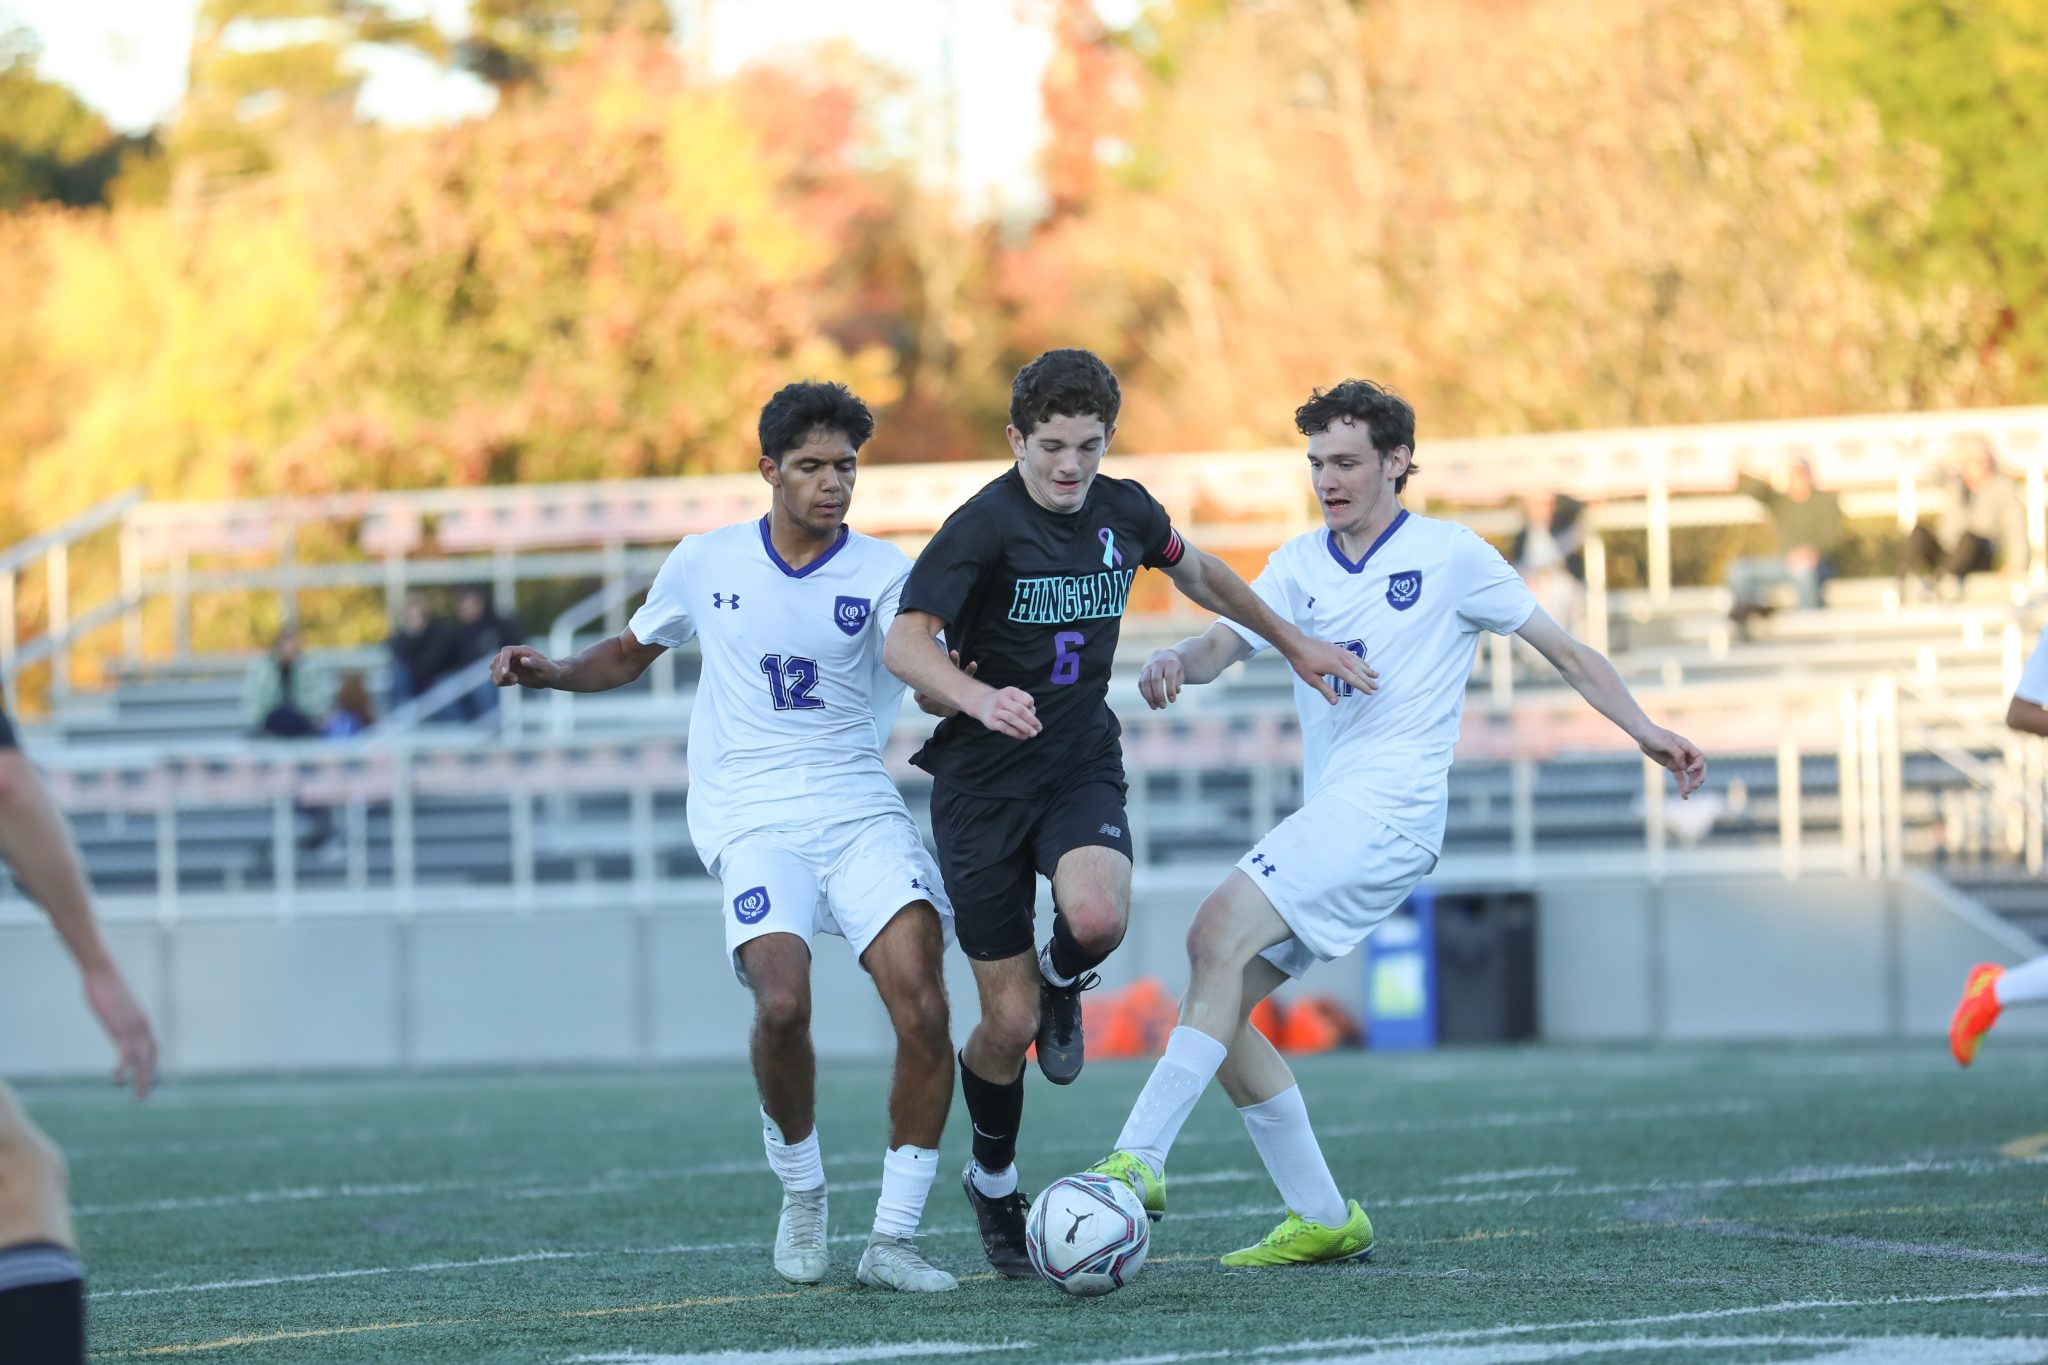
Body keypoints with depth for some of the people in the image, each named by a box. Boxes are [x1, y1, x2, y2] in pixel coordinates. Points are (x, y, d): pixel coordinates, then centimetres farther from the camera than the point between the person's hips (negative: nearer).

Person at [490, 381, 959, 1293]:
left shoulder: (880, 573, 2)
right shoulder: (706, 565, 8)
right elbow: (630, 654, 24)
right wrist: (549, 672, 6)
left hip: (860, 810, 1)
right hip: (753, 820, -1)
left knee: (925, 1012, -18)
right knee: (783, 1002, -26)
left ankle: (892, 1240, -6)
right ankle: (801, 1193, 1)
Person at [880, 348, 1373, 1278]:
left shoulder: (1123, 512, 1)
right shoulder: (985, 526, -16)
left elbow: (1195, 571, 24)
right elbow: (905, 643, -26)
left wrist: (1294, 643, 27)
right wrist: (981, 698, -45)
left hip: (1083, 766, 3)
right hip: (983, 781, -3)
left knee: (1097, 918, -31)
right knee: (1008, 1023, -2)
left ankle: (1060, 980, 7)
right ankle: (993, 1182, 26)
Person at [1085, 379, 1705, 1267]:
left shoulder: (1450, 555, 2)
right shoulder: (1300, 565, 16)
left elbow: (1562, 649, 8)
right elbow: (1228, 640, 3)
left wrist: (1646, 732, 0)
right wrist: (1180, 661, -21)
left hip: (1390, 813, -7)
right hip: (1329, 819, 7)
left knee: (1220, 929, -24)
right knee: (1219, 1002, -2)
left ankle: (1138, 1160, -30)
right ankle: (1322, 1219, 7)